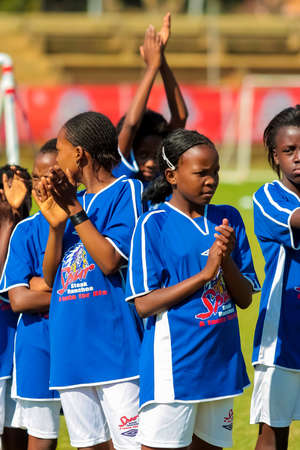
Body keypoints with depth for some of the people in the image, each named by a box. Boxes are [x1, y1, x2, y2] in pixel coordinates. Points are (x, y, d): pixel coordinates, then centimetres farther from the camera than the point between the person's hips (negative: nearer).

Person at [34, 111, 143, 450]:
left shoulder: (126, 192, -4)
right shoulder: (71, 201, 16)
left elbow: (110, 261, -16)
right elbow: (50, 278, 12)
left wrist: (76, 212, -12)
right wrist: (56, 225, -3)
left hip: (115, 344, -7)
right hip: (71, 351, 7)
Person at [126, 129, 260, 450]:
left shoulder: (228, 219, 9)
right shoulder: (153, 225, -6)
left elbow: (245, 299, 8)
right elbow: (144, 304, -12)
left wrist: (227, 261, -11)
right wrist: (205, 273, -17)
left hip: (221, 361, 6)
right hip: (173, 368, -6)